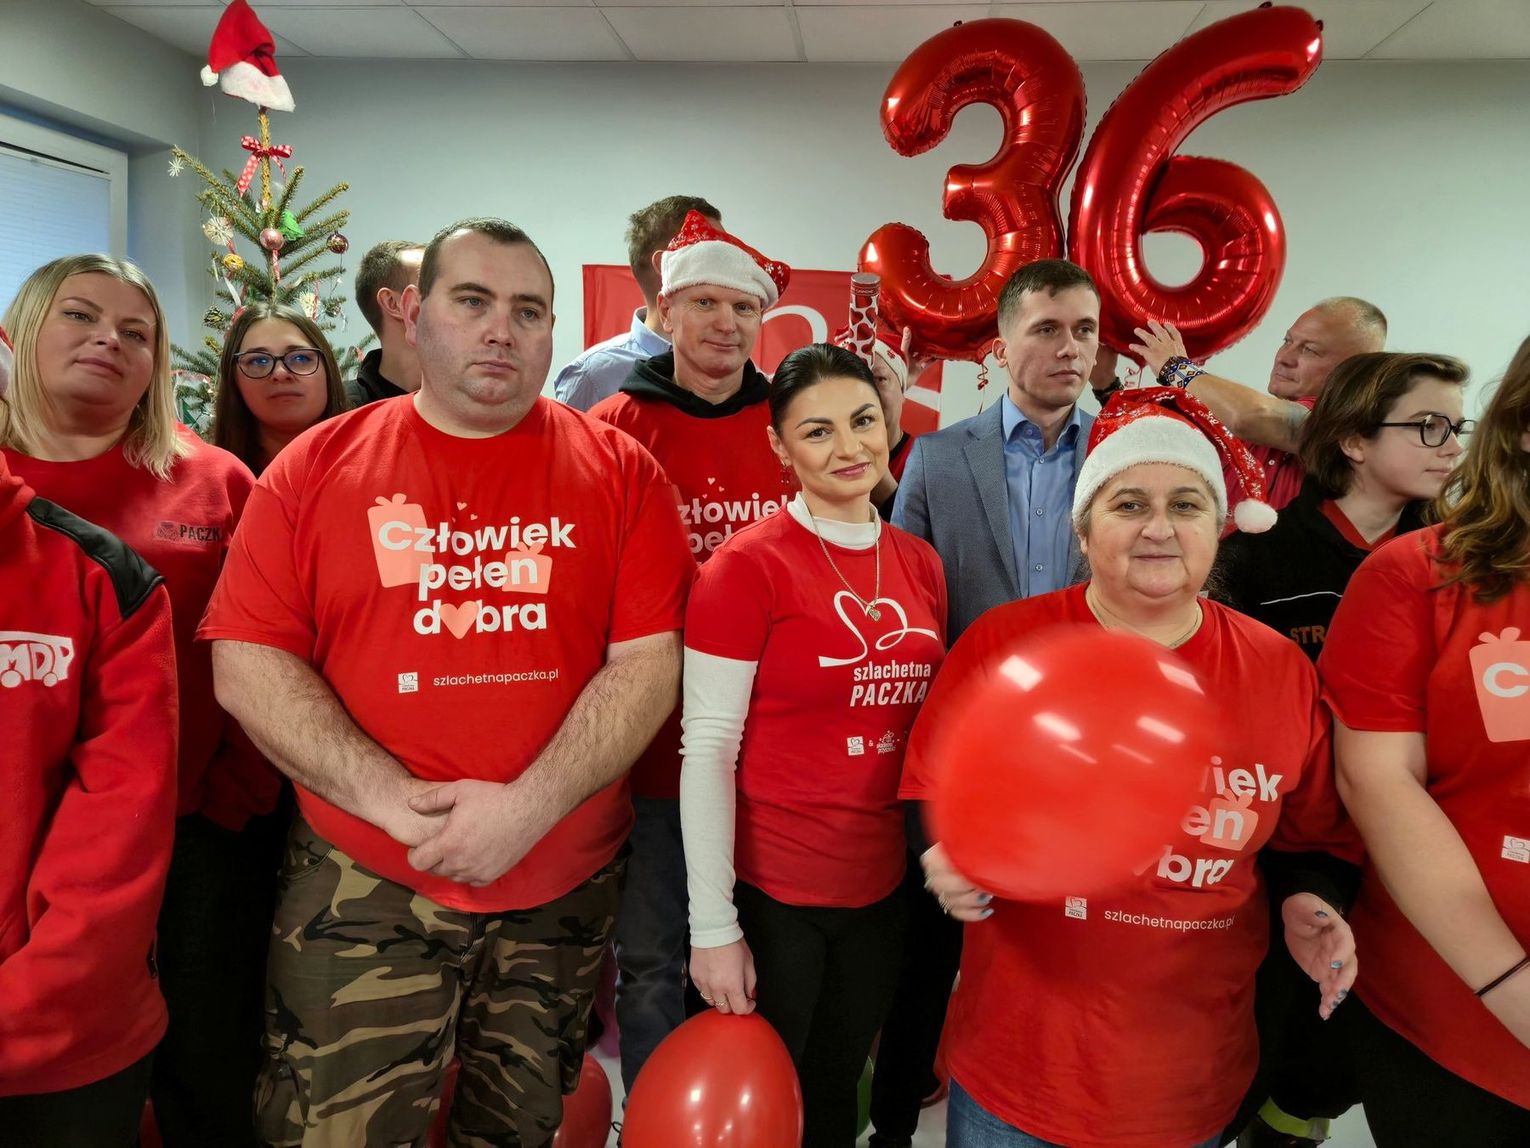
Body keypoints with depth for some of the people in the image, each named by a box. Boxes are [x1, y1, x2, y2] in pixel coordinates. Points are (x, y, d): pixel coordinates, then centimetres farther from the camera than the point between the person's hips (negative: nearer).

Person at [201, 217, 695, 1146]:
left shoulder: (619, 471, -1)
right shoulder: (317, 466, 1)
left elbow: (649, 662, -7)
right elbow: (248, 663, -4)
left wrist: (525, 809, -18)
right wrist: (395, 800, -15)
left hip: (566, 887, 1)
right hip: (362, 888, 0)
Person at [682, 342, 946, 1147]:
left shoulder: (919, 562, 3)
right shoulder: (748, 564, -14)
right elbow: (707, 747, -15)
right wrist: (713, 924, -15)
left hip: (884, 887, 5)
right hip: (770, 892, -5)